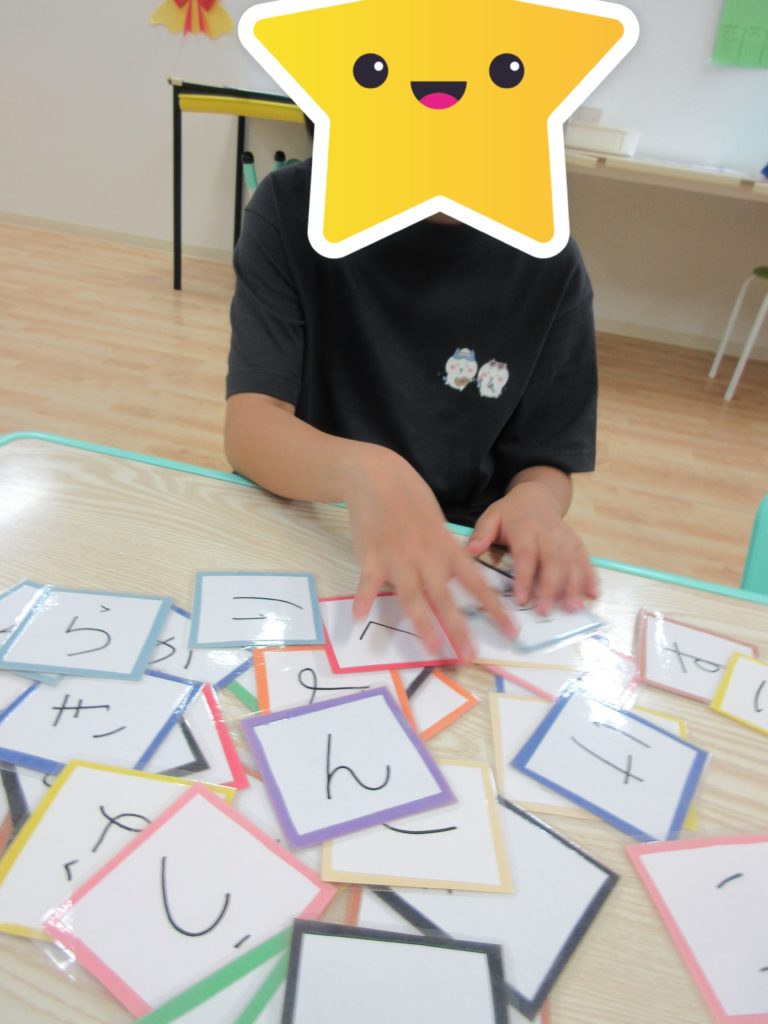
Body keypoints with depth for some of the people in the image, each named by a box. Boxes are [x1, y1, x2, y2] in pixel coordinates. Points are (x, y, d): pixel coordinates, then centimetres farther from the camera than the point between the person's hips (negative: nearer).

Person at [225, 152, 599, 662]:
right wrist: (363, 471, -39)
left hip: (455, 559, 2)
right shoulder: (293, 207, -9)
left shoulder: (548, 264, -6)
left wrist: (536, 502, -23)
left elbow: (545, 463, 0)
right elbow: (250, 429, -19)